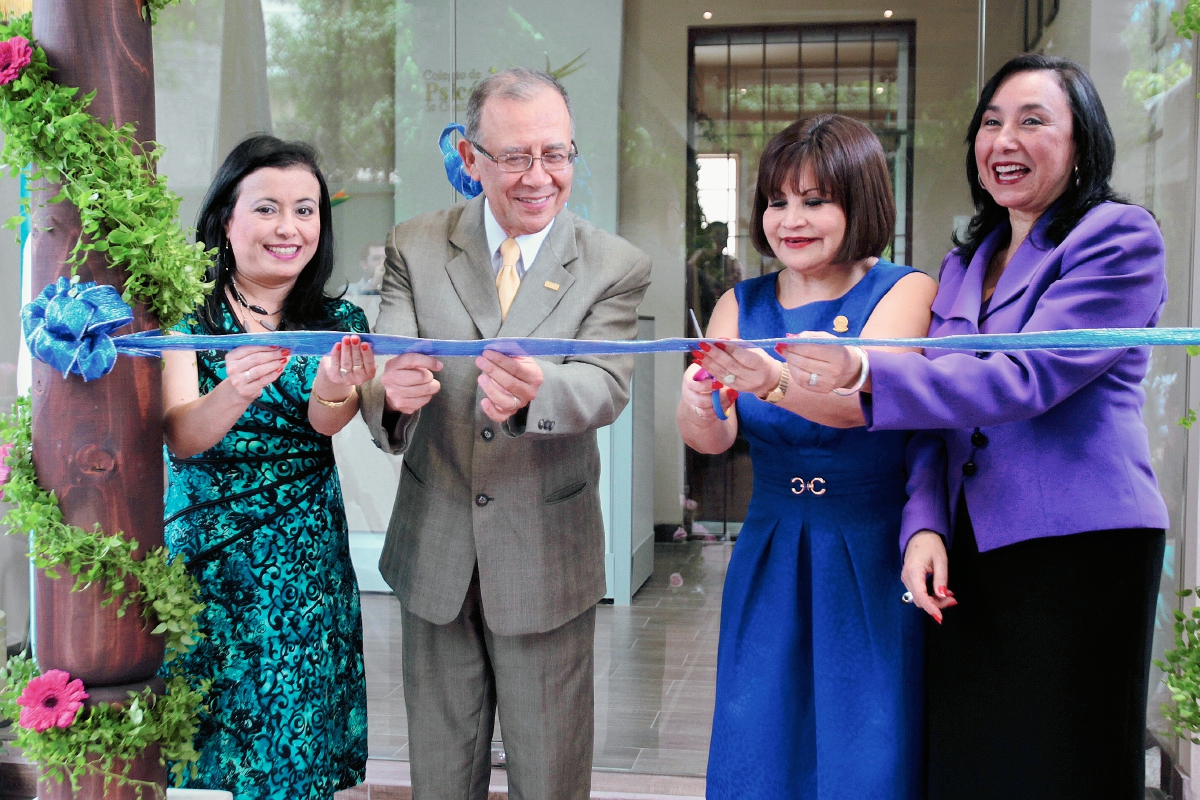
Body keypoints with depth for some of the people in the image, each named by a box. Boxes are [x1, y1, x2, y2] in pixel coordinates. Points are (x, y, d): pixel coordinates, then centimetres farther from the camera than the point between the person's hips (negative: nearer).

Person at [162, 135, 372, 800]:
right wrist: (233, 392, -39)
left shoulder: (340, 321, 3)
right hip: (202, 548, -1)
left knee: (292, 741, 5)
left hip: (305, 561, 2)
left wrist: (333, 388, -38)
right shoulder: (186, 314, -4)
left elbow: (328, 422, -15)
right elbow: (181, 437, -17)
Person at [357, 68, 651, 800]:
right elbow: (384, 370, -13)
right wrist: (391, 393, -38)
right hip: (435, 554, 2)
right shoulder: (416, 250, -2)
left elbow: (605, 387, -20)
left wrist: (533, 394, -44)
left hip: (547, 559, -1)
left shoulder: (617, 267, -5)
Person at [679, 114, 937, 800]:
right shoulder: (741, 305, 6)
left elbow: (859, 401, -23)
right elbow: (714, 438, -7)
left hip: (875, 563, -3)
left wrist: (775, 382, -42)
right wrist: (700, 413, -30)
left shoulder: (905, 292, -5)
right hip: (769, 561, 3)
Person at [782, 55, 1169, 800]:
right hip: (969, 550, 6)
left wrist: (867, 373, -30)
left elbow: (1025, 378, -19)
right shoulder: (965, 262, 17)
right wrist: (924, 524, -3)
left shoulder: (1120, 238, -4)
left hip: (1078, 546, -6)